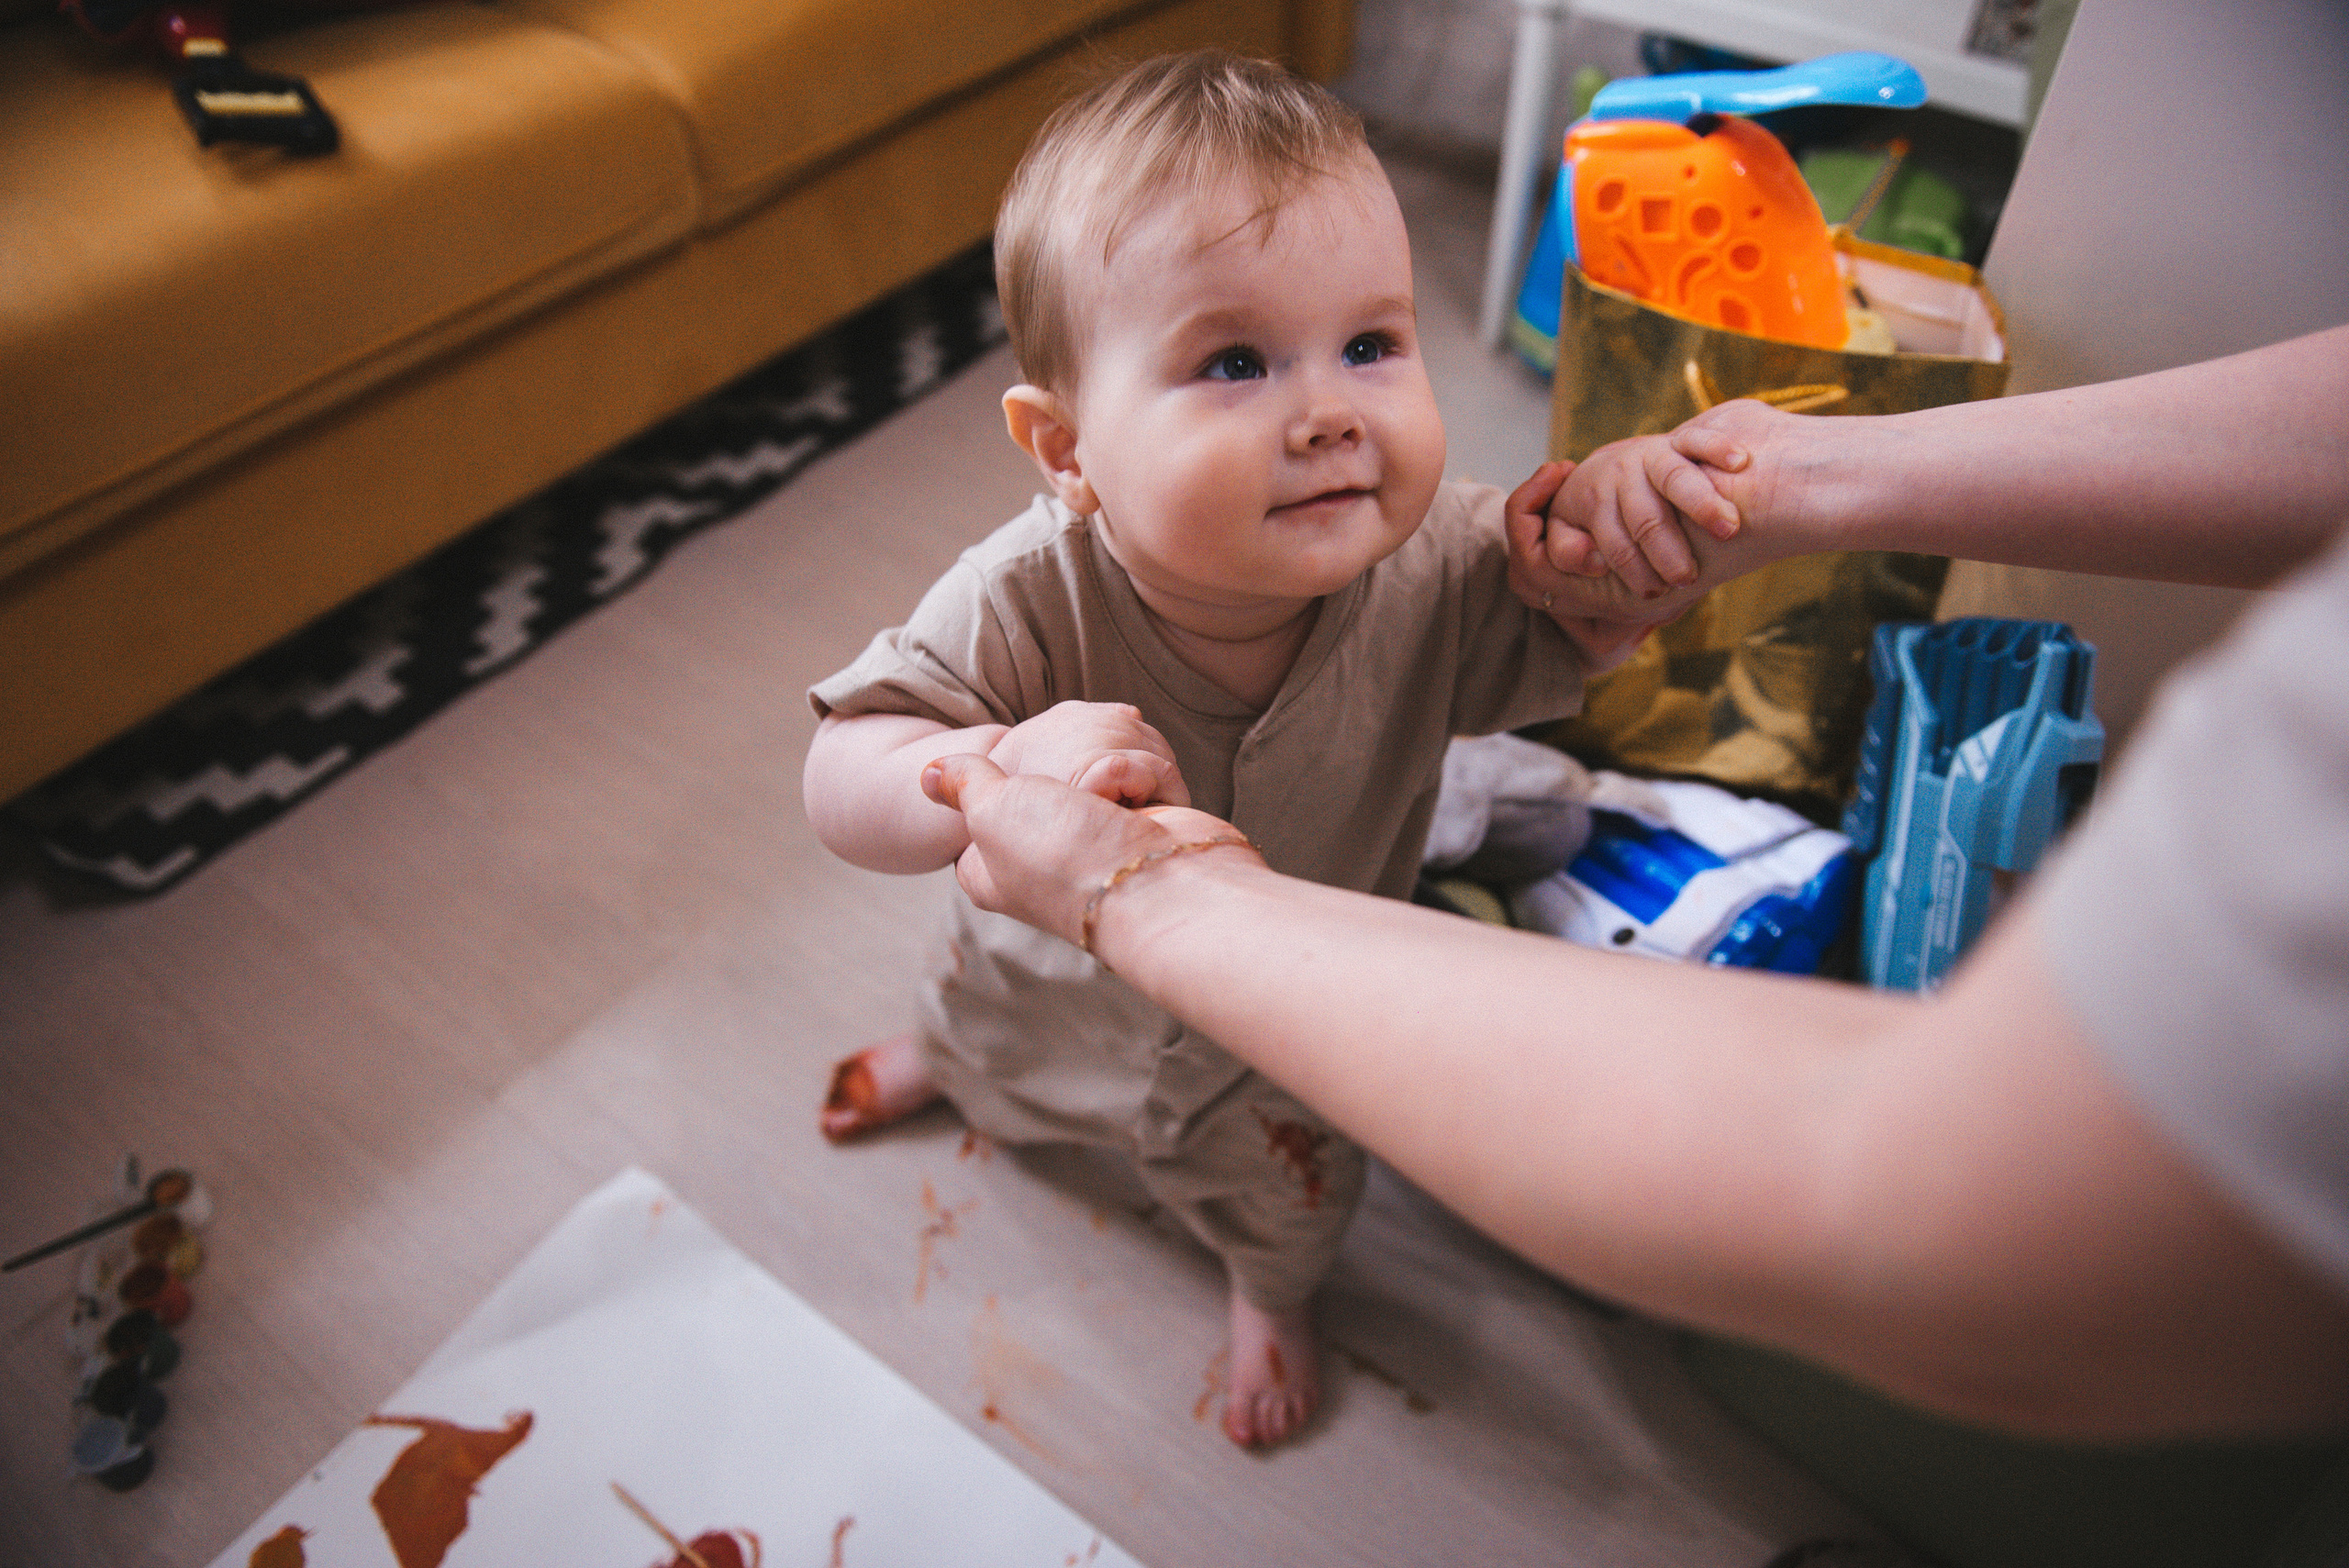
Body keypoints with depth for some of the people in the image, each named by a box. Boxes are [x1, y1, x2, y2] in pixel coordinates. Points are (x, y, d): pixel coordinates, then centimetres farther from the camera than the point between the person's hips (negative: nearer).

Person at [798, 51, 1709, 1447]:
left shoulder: (1432, 572, -35)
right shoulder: (1032, 604, -39)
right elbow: (841, 785, -36)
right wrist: (1005, 767, -58)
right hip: (1062, 979, 0)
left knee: (1286, 1196, 31)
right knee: (994, 1036, 38)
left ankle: (1274, 1295, 70)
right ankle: (940, 1055, 78)